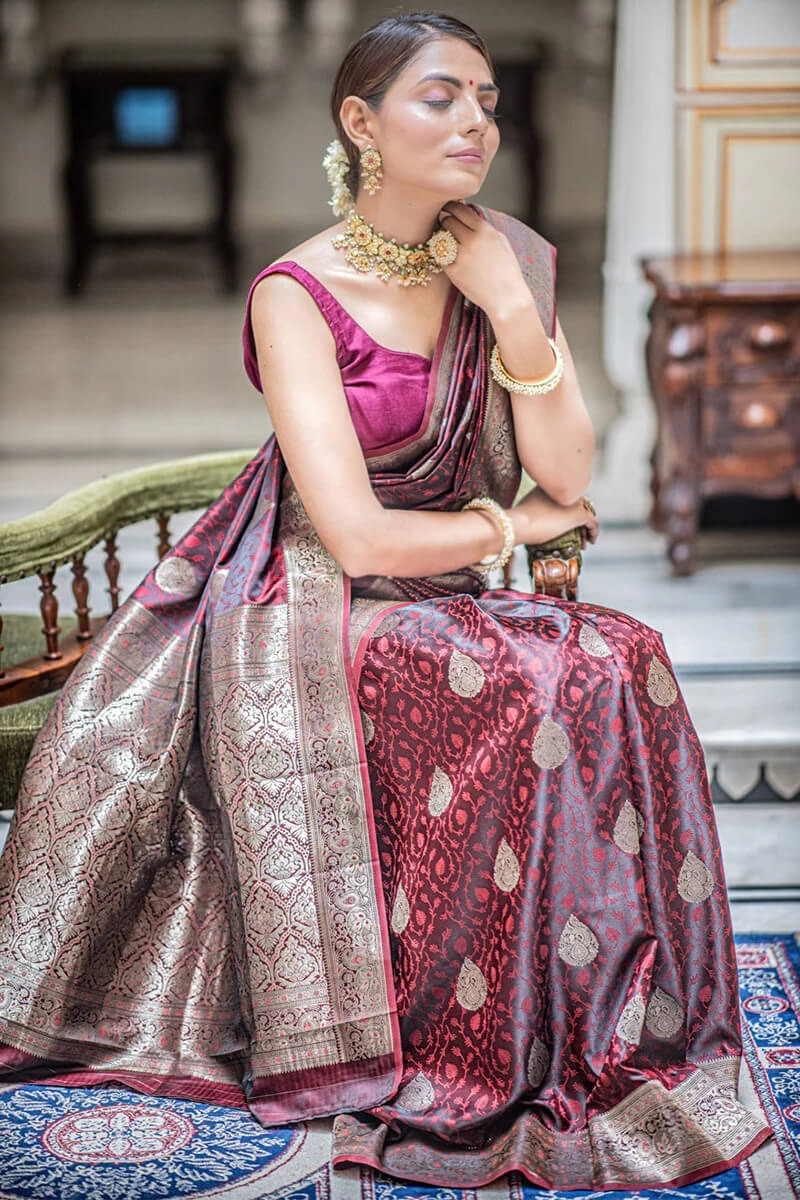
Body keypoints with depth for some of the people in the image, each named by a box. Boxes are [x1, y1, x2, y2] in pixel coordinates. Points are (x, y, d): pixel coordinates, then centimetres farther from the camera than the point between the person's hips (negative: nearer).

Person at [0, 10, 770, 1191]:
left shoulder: (511, 262, 6)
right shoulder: (297, 295, -11)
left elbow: (569, 475, -2)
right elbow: (357, 535, -18)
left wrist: (512, 311, -13)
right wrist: (516, 524, -4)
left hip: (443, 614, 6)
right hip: (308, 619, -5)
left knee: (614, 670, -23)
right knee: (545, 695, -29)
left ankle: (599, 1041, -10)